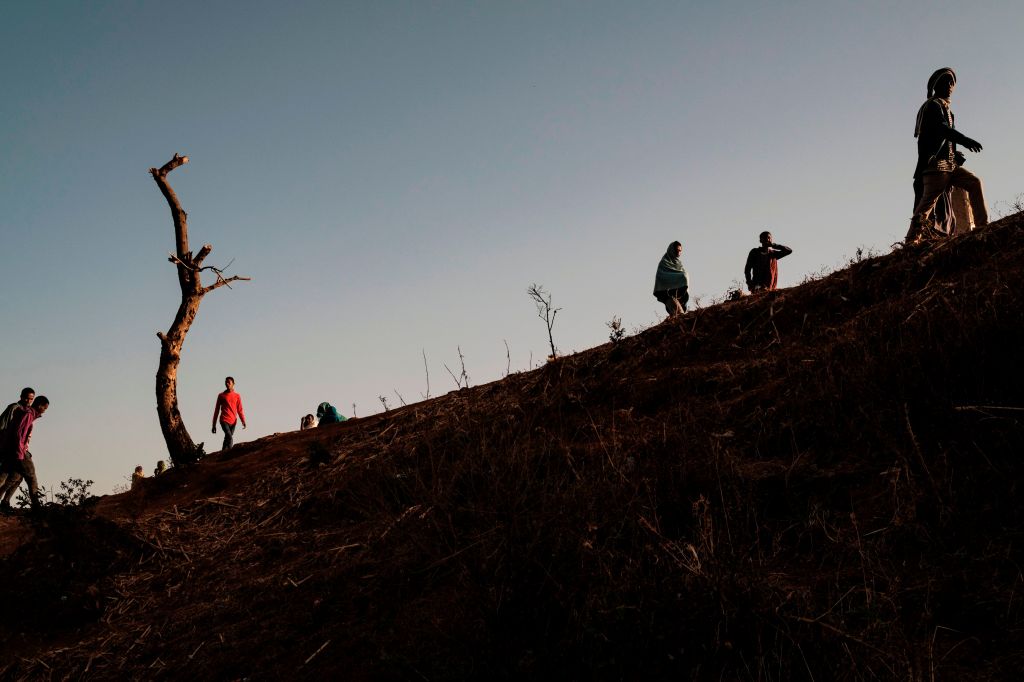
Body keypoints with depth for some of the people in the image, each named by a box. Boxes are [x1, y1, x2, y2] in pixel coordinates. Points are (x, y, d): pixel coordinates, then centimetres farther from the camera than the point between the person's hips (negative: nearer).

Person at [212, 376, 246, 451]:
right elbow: (216, 410, 11)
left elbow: (240, 410, 7)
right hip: (224, 420, -2)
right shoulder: (221, 396, 8)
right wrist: (214, 425, 9)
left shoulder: (237, 396, 10)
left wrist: (243, 420, -9)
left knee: (227, 439, 7)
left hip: (233, 421, 2)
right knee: (229, 438, -22)